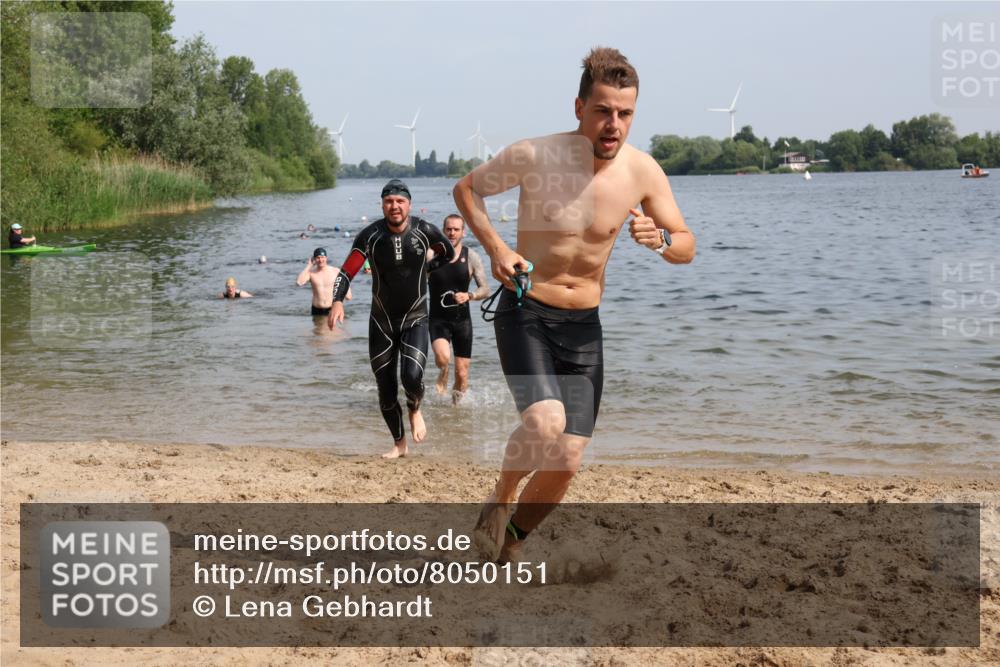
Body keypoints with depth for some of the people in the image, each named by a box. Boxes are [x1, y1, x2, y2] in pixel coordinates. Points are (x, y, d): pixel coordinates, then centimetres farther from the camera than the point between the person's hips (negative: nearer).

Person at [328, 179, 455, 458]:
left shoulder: (425, 231, -10)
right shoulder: (371, 235, -11)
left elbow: (448, 254, 12)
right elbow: (347, 271, -17)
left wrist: (424, 269, 2)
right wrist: (338, 301, -33)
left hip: (414, 319, -1)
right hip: (381, 320, 1)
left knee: (412, 376, -22)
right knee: (385, 390, 4)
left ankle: (415, 410, 13)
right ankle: (399, 444, 25)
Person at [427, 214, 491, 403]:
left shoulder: (471, 257, -2)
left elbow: (485, 289, -1)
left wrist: (469, 295, -19)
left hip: (462, 320, 1)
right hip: (438, 319, -1)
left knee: (462, 374, 1)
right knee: (442, 357, -29)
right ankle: (443, 373, 7)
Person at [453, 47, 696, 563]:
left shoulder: (643, 173, -7)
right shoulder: (533, 156, -14)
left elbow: (687, 248, 3)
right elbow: (466, 188, 3)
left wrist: (659, 240, -20)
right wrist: (495, 248, -12)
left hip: (583, 326, 3)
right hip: (524, 313, -3)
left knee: (567, 461, 1)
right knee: (545, 422, -28)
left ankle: (514, 538, 29)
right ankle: (500, 500, 3)